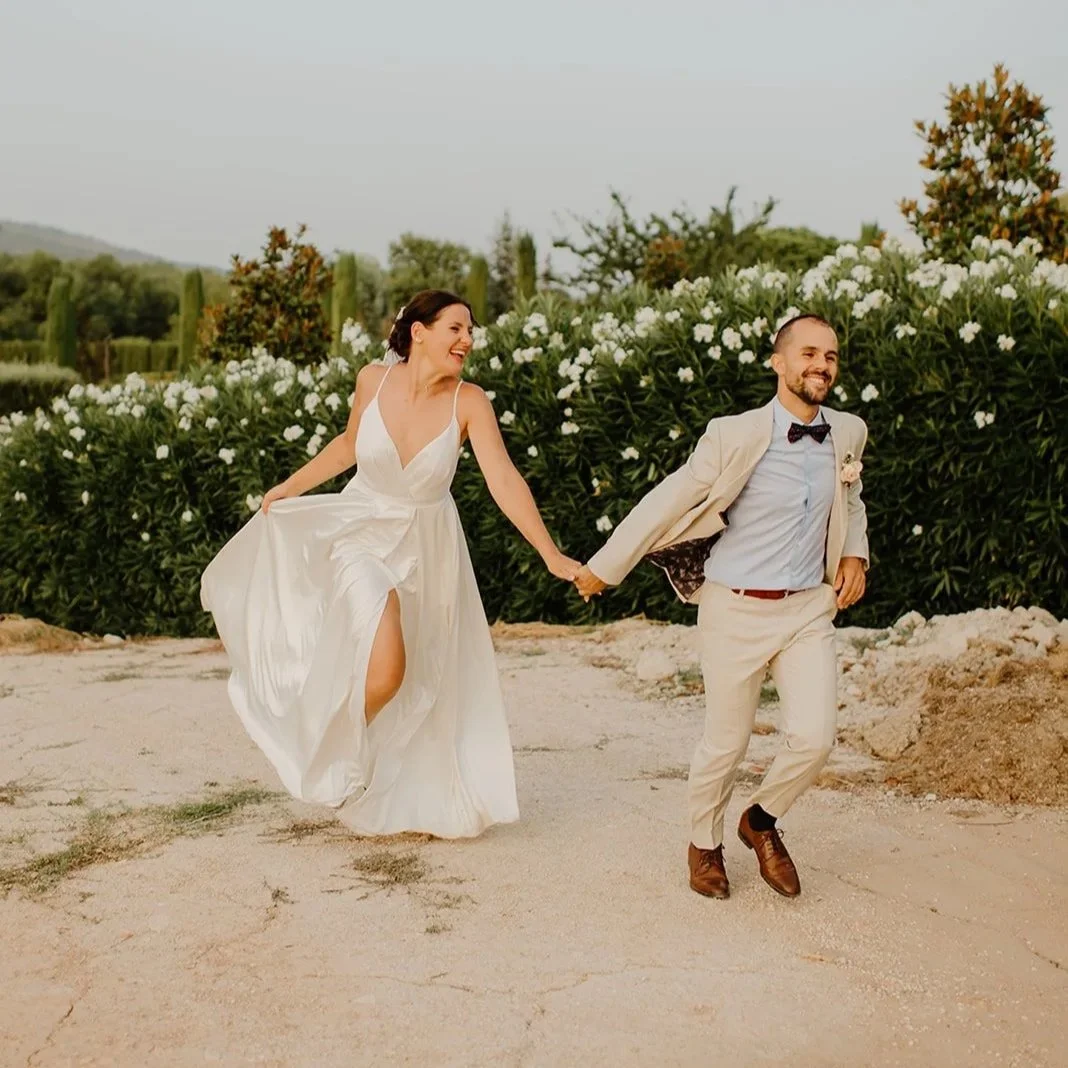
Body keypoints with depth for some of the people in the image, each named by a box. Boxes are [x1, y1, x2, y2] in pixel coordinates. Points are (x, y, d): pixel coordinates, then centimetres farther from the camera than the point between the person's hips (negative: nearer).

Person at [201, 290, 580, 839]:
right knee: (383, 670, -20)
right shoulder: (373, 380, -13)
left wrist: (552, 556, -31)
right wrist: (290, 486, 10)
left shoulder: (468, 401, -17)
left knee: (424, 684, 11)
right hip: (362, 534, -1)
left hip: (426, 547, 1)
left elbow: (504, 480, -23)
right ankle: (338, 755, 12)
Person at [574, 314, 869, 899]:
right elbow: (666, 504, -7)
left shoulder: (849, 434, 2)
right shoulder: (735, 436, -14)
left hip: (809, 608, 4)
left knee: (814, 737, -7)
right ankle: (704, 843, 34)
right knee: (725, 743, 7)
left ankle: (762, 820, 24)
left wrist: (855, 553, 6)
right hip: (737, 610, -4)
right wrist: (604, 566, -2)